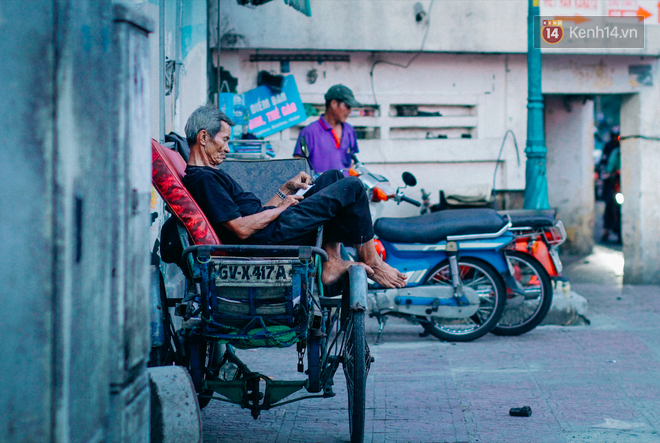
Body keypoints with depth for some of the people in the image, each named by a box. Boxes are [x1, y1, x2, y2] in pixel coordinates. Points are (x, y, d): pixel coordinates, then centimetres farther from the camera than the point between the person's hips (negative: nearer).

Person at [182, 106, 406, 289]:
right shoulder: (203, 179, -17)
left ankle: (332, 262, 3)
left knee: (332, 177, 15)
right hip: (272, 236, -11)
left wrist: (287, 189, 12)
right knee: (352, 187, -6)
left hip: (273, 228, 11)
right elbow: (242, 229, -23)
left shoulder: (208, 176, 19)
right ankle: (371, 264, 8)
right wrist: (281, 208, -10)